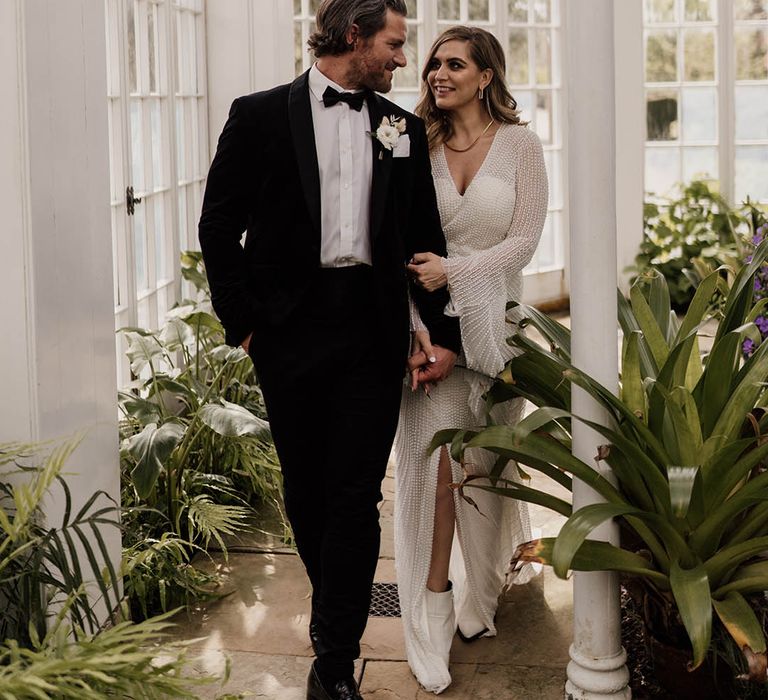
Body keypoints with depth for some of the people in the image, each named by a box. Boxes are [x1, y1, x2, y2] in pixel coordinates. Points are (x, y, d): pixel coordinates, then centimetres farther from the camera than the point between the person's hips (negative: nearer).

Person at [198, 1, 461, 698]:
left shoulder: (403, 128, 11)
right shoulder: (261, 116, 1)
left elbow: (425, 237, 13)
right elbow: (219, 227, 1)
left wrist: (444, 332, 9)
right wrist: (243, 320, -3)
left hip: (373, 329, 1)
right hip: (291, 328, -1)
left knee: (357, 494, -3)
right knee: (306, 485, 11)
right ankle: (340, 608, 33)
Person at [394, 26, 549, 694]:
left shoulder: (520, 145, -1)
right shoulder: (420, 145, 3)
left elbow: (524, 240, -5)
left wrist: (454, 269, -17)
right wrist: (414, 321, -12)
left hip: (492, 318, 0)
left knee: (485, 462, 9)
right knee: (435, 460, -4)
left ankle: (480, 596, 29)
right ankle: (434, 625, 0)